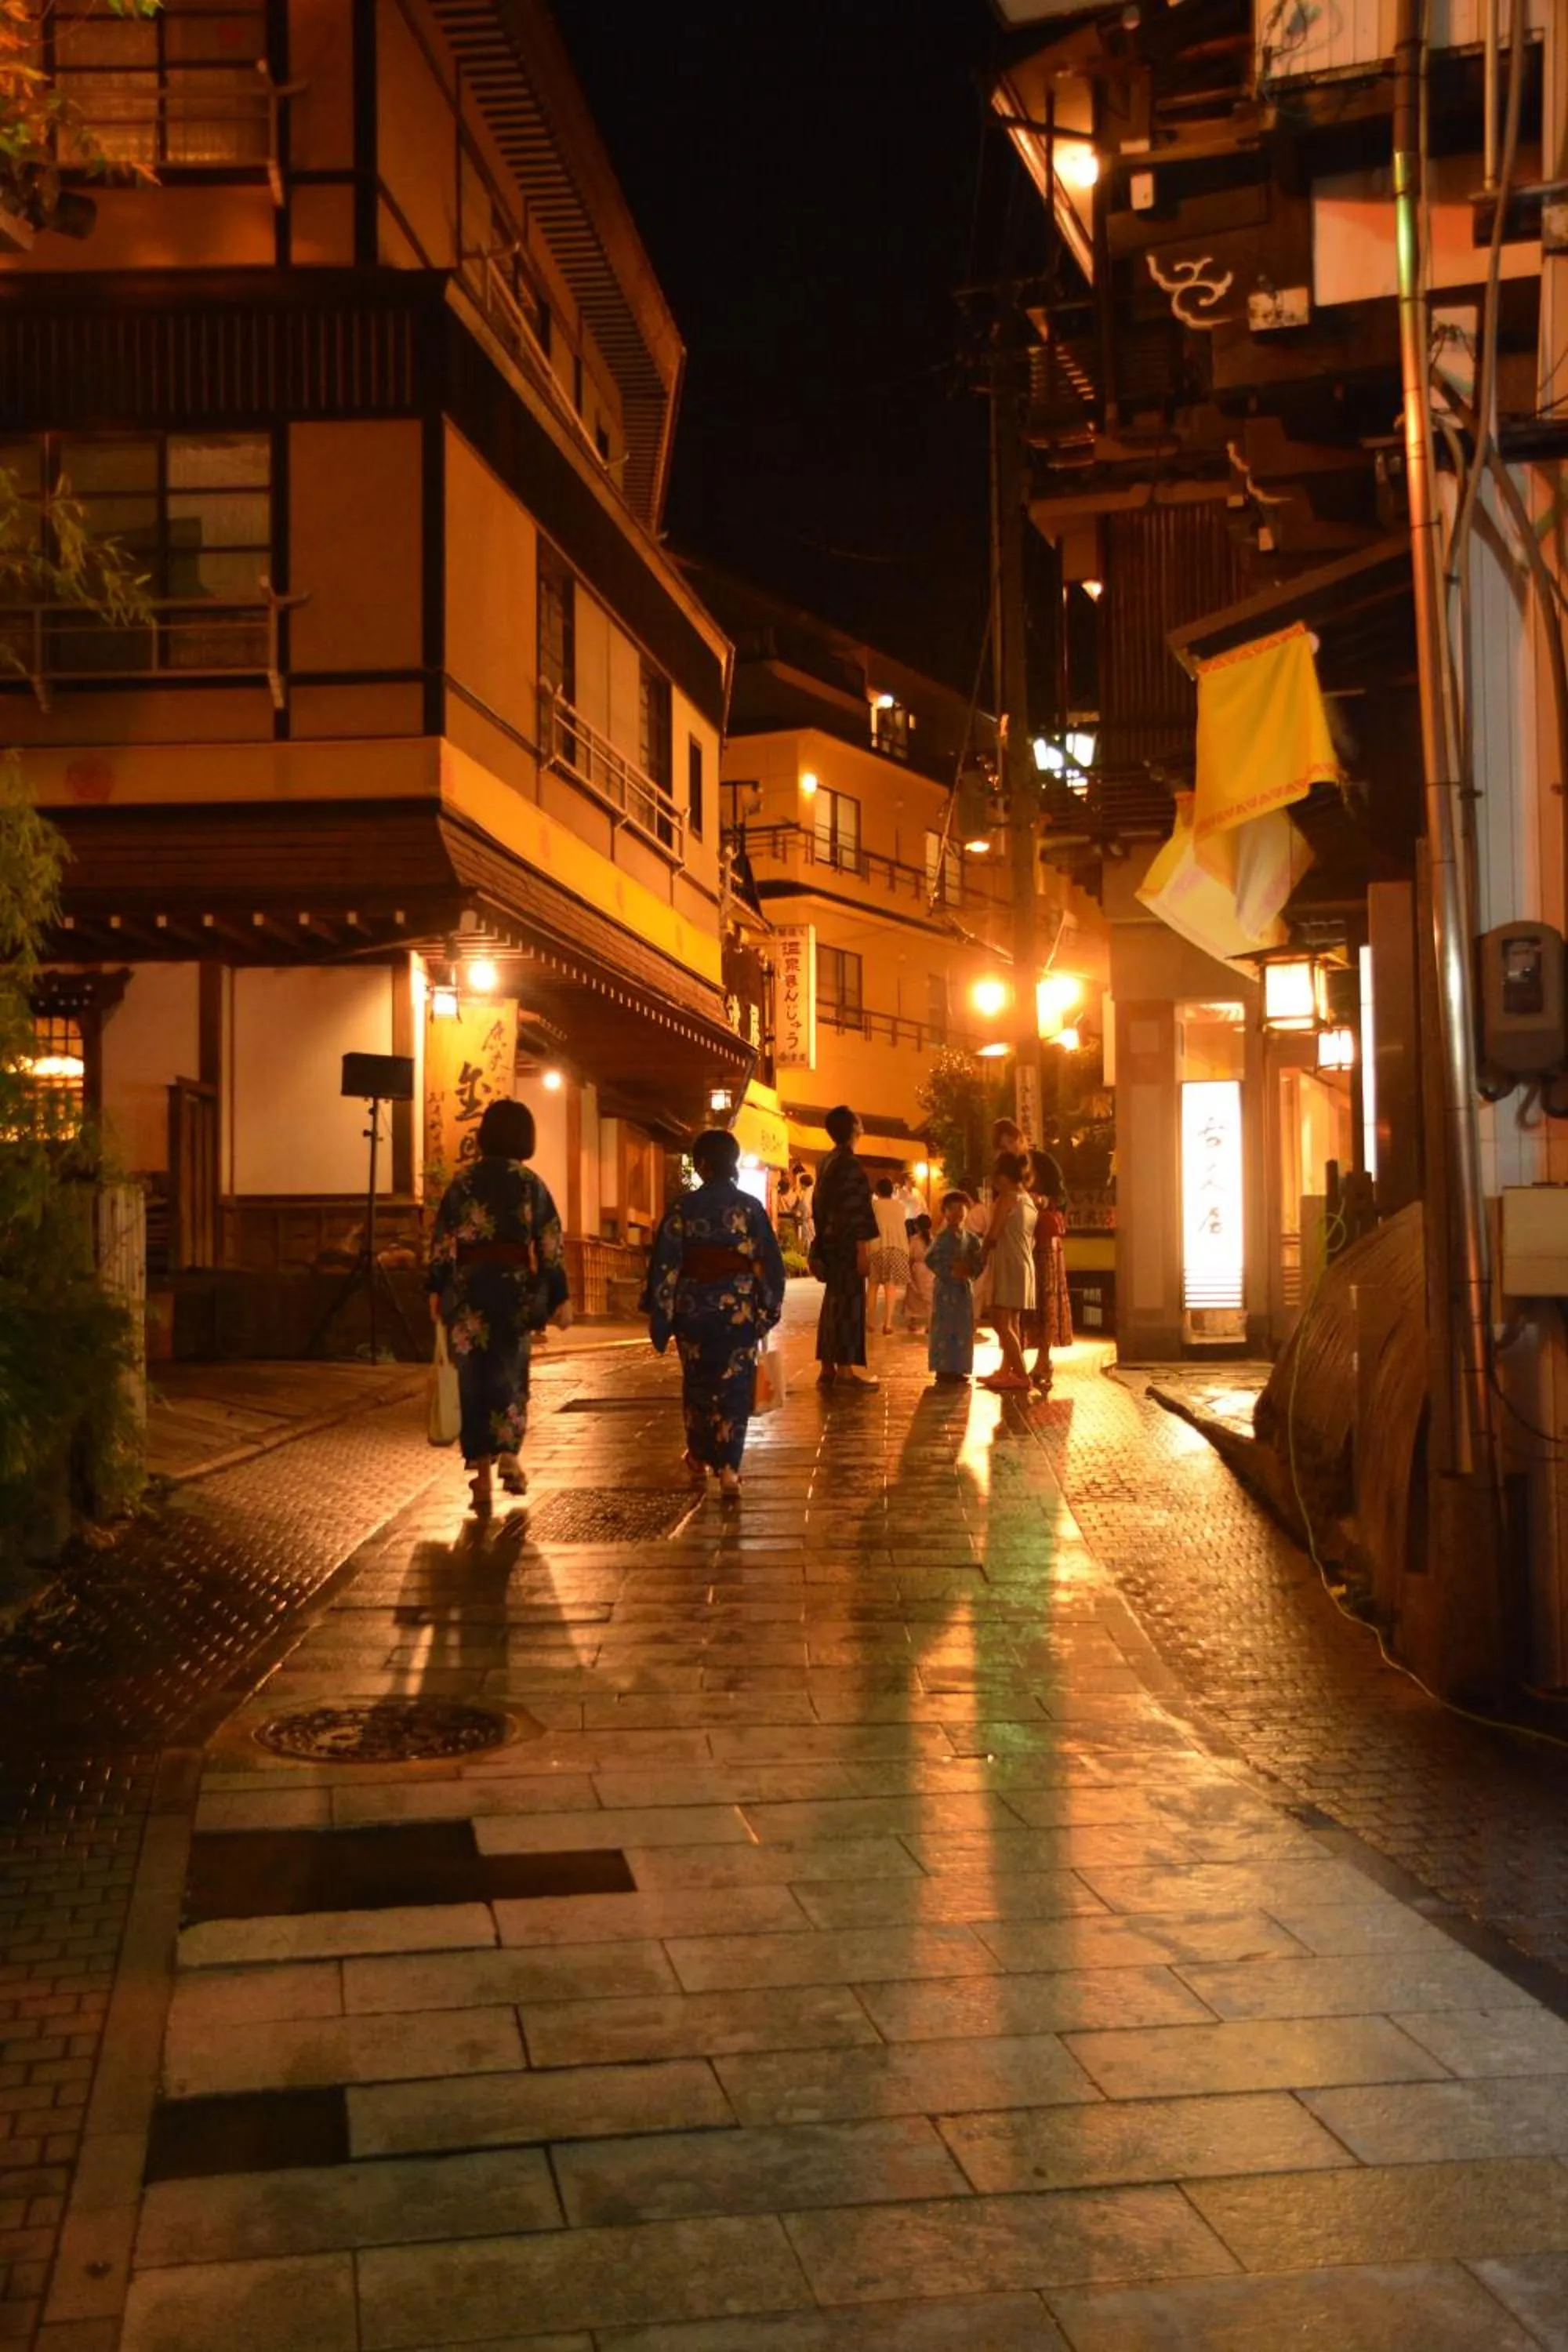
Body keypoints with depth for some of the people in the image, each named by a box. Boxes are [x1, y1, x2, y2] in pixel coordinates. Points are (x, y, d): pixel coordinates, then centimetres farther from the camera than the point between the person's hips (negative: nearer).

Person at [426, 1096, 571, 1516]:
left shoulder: (463, 1181, 1)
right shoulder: (531, 1183, 1)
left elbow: (442, 1239, -1)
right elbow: (551, 1244, -1)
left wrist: (436, 1291, 5)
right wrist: (560, 1298, 2)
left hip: (469, 1284, 0)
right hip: (517, 1283, 0)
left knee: (475, 1375, 4)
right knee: (511, 1371, 18)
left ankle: (481, 1476, 0)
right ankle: (508, 1456, 10)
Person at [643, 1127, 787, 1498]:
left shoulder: (683, 1208, -6)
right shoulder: (751, 1208, -4)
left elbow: (665, 1264, -5)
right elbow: (770, 1264, -2)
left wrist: (658, 1316, 2)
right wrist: (768, 1312, 7)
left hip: (694, 1307, 1)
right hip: (739, 1308, 0)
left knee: (697, 1383, 18)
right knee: (734, 1386, 4)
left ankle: (700, 1457, 32)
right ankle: (728, 1467, -4)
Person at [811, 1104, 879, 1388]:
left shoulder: (826, 1163, 13)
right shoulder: (849, 1165, -14)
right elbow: (855, 1211, -18)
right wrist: (863, 1249, -19)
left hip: (830, 1242, 9)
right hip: (847, 1244, -9)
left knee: (833, 1303, 11)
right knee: (848, 1303, -6)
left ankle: (827, 1369, 12)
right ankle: (846, 1368, -6)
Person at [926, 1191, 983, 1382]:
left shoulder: (970, 1238, 8)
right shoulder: (942, 1238, -7)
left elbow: (980, 1256, 10)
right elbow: (930, 1260, -14)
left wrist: (972, 1270, -10)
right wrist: (950, 1272, -21)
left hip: (964, 1287, 6)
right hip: (945, 1287, -6)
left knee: (964, 1329, 6)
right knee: (944, 1328, -6)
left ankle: (958, 1369, 13)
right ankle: (943, 1369, -2)